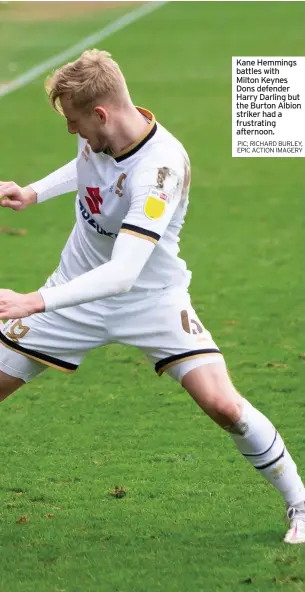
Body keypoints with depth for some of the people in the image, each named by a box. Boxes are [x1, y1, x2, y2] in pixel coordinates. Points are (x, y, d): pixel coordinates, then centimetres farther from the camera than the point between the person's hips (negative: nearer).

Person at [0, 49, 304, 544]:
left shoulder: (160, 167, -34)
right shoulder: (97, 133, -14)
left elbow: (123, 273, -41)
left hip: (151, 298, -6)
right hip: (79, 288, 6)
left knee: (223, 404, -18)